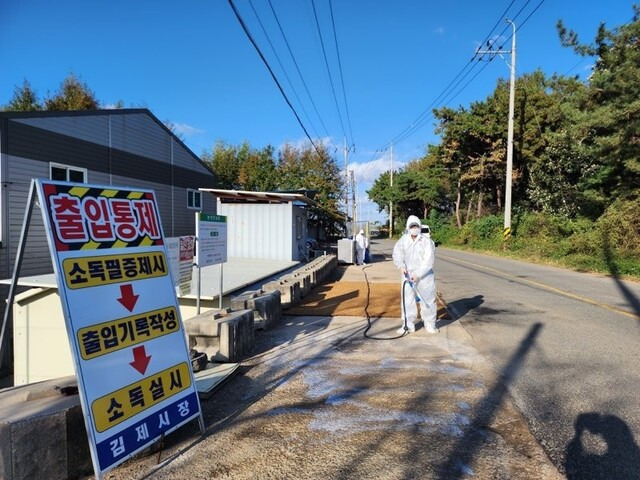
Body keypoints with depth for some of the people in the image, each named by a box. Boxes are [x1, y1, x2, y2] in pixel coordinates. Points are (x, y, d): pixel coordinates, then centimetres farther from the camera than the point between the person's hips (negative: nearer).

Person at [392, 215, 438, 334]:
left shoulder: (427, 241, -11)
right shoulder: (403, 240, 0)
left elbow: (429, 261, -16)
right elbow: (397, 253, -5)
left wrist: (418, 274, -21)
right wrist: (401, 266, -24)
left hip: (425, 275, -2)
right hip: (408, 274, 3)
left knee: (428, 300, 7)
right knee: (407, 300, 5)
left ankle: (430, 324, 23)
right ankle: (408, 325, 16)